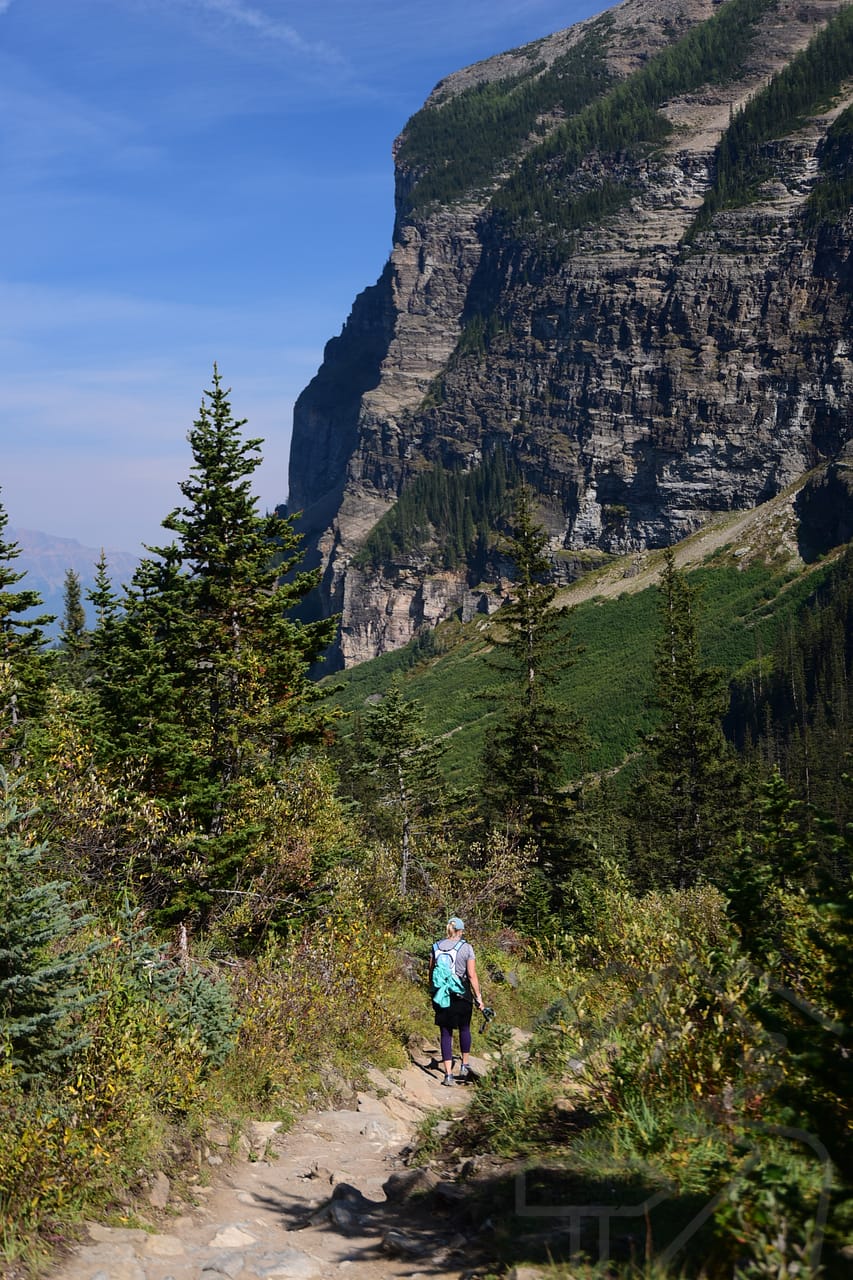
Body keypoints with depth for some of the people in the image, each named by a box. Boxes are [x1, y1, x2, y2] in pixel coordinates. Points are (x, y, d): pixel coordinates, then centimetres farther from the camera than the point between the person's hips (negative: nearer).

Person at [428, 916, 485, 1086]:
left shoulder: (436, 947, 3)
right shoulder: (466, 948, -6)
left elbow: (431, 972, 7)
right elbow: (472, 975, -8)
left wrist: (433, 993, 18)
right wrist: (479, 998, -2)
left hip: (441, 996, 2)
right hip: (461, 995, -2)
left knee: (446, 1034, 7)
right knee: (464, 1029, 21)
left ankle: (448, 1074, 3)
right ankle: (464, 1066, 29)